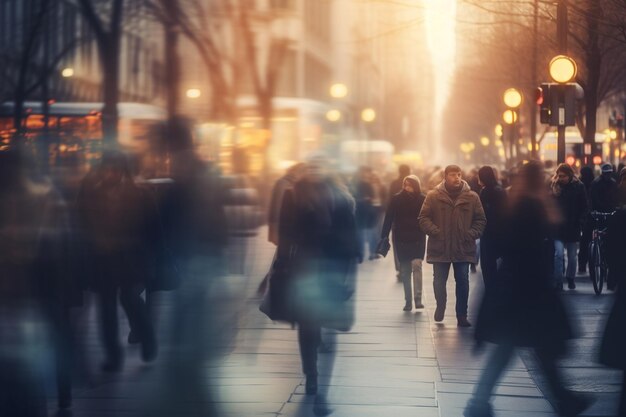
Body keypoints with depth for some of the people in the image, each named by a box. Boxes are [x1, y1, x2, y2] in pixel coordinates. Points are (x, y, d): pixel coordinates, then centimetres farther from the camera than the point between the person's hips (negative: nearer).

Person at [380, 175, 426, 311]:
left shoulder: (423, 200, -2)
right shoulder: (396, 199, 0)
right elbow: (389, 218, 0)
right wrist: (384, 236, -5)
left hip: (418, 238, -1)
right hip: (401, 239, 2)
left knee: (416, 265, -16)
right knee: (405, 271, 6)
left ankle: (418, 298, -16)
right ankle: (408, 301, 14)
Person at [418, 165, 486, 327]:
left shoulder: (471, 197, 2)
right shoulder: (433, 196, -1)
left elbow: (480, 220, 7)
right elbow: (423, 218, -1)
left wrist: (472, 234, -7)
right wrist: (434, 232, -14)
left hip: (463, 248, 1)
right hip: (440, 247, -1)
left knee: (463, 282, 1)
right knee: (439, 281, 7)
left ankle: (462, 315, 10)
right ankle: (440, 306, 34)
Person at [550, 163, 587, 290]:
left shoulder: (578, 187, 0)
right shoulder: (554, 186, 2)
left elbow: (584, 207, 3)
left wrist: (580, 222, -7)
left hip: (573, 228, 1)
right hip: (557, 227, -1)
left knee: (572, 256, 10)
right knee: (559, 254, -13)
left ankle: (570, 279, 28)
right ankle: (558, 282, -10)